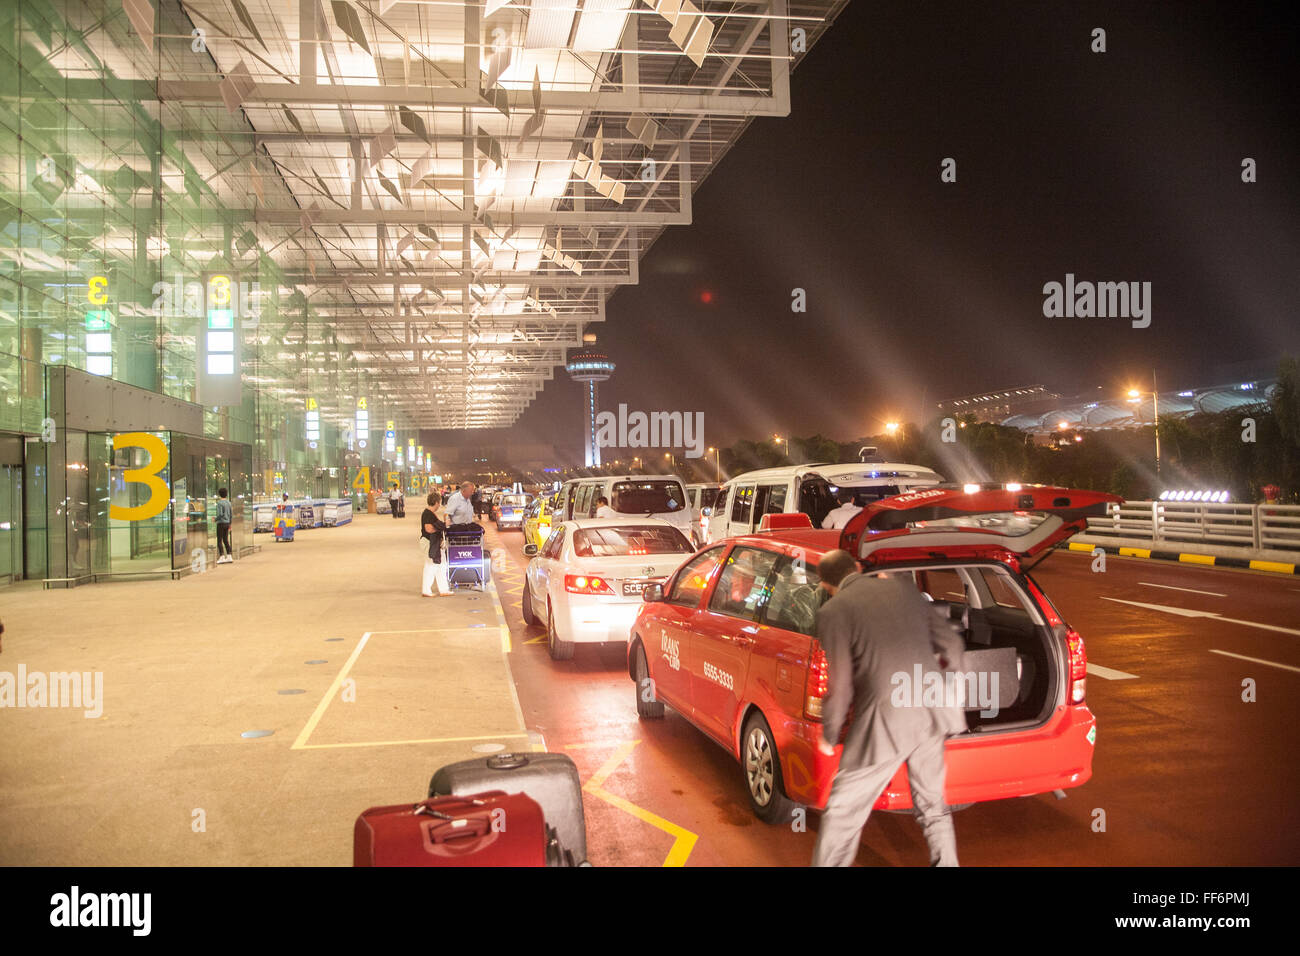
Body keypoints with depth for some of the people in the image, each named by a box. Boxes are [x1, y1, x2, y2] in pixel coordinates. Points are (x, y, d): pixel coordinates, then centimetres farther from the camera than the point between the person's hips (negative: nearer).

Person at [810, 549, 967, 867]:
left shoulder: (833, 612, -6)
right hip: (931, 712, 6)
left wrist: (829, 736, 8)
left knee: (843, 810, 9)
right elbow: (951, 641, 15)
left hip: (886, 721, -6)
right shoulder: (902, 587, 10)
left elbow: (840, 686, -7)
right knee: (932, 805, 24)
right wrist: (950, 672, 34)